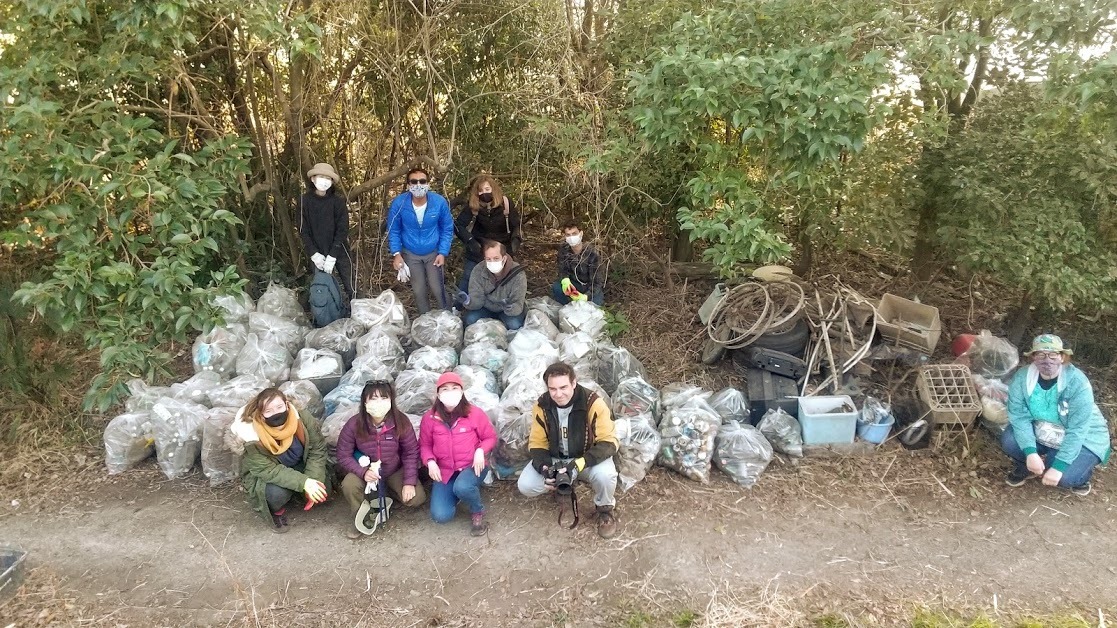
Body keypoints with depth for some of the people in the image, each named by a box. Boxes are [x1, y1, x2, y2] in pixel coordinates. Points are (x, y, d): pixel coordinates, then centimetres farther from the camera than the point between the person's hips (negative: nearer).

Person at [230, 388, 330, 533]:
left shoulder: (304, 421, -24)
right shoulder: (255, 440, -32)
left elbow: (317, 451, -16)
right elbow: (269, 471, -31)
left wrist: (312, 480, -30)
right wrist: (303, 482, -39)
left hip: (299, 467, 4)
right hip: (264, 477, -4)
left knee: (322, 490, -12)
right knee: (277, 492, -34)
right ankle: (277, 511, 2)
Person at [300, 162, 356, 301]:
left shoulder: (338, 201, -8)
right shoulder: (304, 201, -3)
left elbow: (342, 230, -10)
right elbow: (303, 230, -2)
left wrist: (332, 256, -15)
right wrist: (314, 254, -12)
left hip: (339, 251, -1)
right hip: (318, 253, 1)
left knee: (351, 288, -1)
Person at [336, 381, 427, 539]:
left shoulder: (401, 421, -20)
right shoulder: (354, 424, -22)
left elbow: (411, 452, -11)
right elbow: (343, 456, -14)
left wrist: (409, 482, -18)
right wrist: (363, 472, -30)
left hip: (395, 471, 1)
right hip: (366, 471, -1)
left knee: (417, 498, -17)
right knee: (349, 485, -32)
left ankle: (390, 490, 17)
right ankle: (357, 516, 1)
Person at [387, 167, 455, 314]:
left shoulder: (440, 202, -21)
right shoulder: (398, 203, -21)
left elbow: (447, 229, -6)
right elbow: (394, 231, -5)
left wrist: (443, 253, -10)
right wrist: (396, 254, -12)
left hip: (434, 253, -1)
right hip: (411, 254, 1)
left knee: (437, 289, -2)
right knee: (419, 291, 10)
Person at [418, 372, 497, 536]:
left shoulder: (475, 413, -8)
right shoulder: (429, 418, -3)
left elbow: (490, 437, 2)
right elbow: (424, 444, 7)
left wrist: (481, 451, -18)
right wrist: (430, 462, -12)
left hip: (472, 466, -2)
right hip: (445, 471, 3)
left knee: (462, 487, -39)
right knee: (440, 515, -16)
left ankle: (477, 511, -1)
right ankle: (457, 494, 22)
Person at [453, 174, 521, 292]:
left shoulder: (506, 203, -15)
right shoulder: (471, 205, -16)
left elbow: (516, 225, -6)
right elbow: (458, 225, -16)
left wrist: (515, 240, -23)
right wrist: (470, 241, -29)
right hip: (478, 250, 0)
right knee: (468, 281, 4)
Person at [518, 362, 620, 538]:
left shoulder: (593, 403, -26)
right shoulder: (541, 406, -15)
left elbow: (609, 442, -25)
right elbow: (537, 443, -6)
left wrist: (580, 464, -37)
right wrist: (544, 467, -26)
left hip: (589, 458, -3)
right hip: (554, 459, 3)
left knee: (605, 475, -36)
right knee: (525, 486, -17)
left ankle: (605, 508, 0)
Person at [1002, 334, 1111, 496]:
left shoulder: (1077, 382, -28)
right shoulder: (1021, 378, -18)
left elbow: (1077, 431, -28)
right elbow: (1019, 416, -19)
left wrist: (1059, 466, -32)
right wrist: (1030, 452, -33)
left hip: (1082, 440, -3)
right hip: (1040, 434, 3)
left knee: (1063, 477, -26)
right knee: (1009, 441, -23)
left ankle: (1081, 473, 11)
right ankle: (1025, 467, 10)